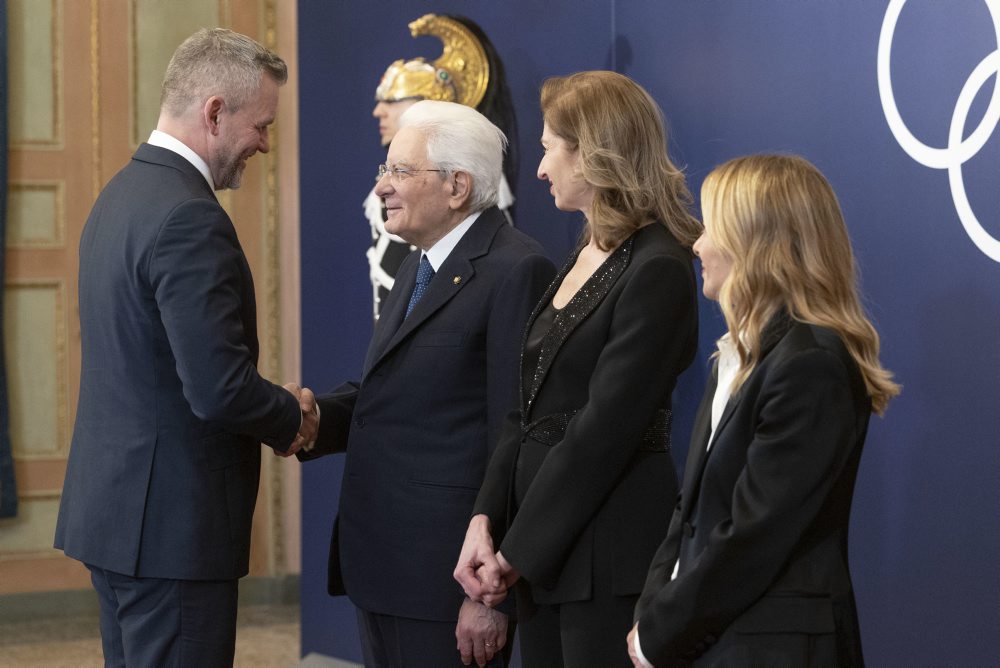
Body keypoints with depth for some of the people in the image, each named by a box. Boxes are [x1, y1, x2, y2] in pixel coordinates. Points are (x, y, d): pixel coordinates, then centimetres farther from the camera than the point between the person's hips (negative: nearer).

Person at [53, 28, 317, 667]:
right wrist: (292, 419, -5)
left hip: (112, 508, 10)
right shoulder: (189, 218, -20)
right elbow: (219, 389, -25)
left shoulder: (121, 194, 12)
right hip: (174, 520, -10)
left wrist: (276, 410, 11)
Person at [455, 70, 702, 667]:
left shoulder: (658, 270, -14)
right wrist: (485, 520, 0)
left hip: (608, 554, -8)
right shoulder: (586, 258, 14)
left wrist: (517, 551, -13)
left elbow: (605, 428, -17)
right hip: (547, 555, 8)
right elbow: (531, 411, 11)